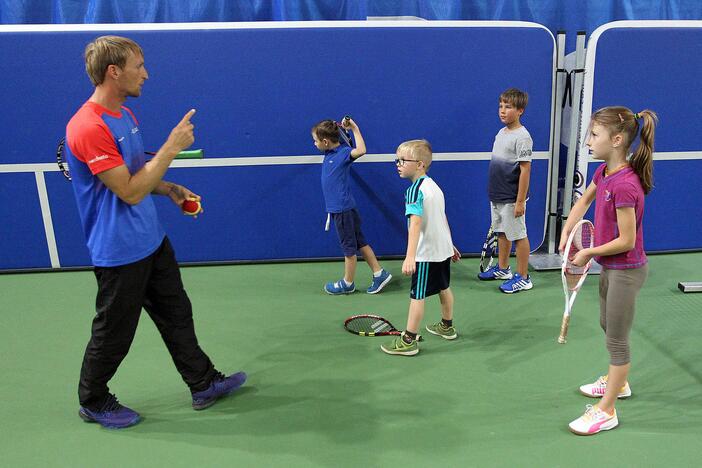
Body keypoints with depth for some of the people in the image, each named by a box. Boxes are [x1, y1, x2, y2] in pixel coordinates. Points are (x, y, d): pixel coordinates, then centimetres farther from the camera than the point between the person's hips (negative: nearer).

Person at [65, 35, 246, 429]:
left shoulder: (125, 115, 8)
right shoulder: (89, 127, -24)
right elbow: (130, 192, -25)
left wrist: (170, 189, 4)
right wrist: (171, 148, -21)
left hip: (152, 242, 9)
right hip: (120, 253, -9)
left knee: (177, 315, 17)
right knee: (114, 333, 8)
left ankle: (203, 384, 31)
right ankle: (93, 402, 31)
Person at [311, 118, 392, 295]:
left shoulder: (344, 152, -16)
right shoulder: (330, 152, 7)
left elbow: (361, 150, -36)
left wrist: (354, 128, -27)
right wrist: (338, 128, 8)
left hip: (343, 209, -9)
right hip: (337, 207, 9)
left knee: (349, 246, 6)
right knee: (359, 242, 14)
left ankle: (347, 284, 19)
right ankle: (379, 274, 22)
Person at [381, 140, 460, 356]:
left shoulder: (415, 190, -19)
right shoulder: (434, 186, 8)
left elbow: (415, 224, -32)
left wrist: (410, 257, -40)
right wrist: (450, 244, 28)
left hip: (426, 253, -9)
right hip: (443, 248, 9)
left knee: (417, 296, -2)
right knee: (444, 288, 22)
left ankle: (408, 341, 5)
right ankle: (447, 326, 40)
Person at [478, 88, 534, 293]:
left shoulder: (522, 136, -17)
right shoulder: (501, 132, 9)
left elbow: (525, 170, -19)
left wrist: (520, 201, -20)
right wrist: (495, 191, 18)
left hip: (512, 199, -8)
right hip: (497, 196, 8)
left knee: (518, 236, 2)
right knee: (502, 232, 19)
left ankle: (523, 278, 12)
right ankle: (502, 269, 34)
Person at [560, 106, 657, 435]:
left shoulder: (624, 185, -29)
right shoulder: (604, 171, -2)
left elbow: (626, 241, -26)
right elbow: (583, 201, 16)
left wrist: (589, 253, -13)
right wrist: (566, 233, 3)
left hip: (626, 270, -9)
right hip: (611, 267, 9)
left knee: (616, 339, 4)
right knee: (608, 325, 26)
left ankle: (606, 412, 19)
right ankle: (618, 382, 49)